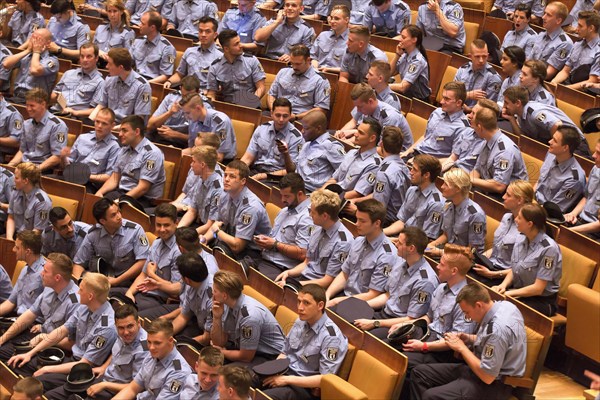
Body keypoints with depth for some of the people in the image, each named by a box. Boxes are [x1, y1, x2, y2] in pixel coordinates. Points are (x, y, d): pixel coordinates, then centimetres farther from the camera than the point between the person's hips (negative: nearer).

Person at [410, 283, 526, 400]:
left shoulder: (498, 329, -31)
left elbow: (487, 377, -26)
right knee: (419, 373, 7)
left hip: (494, 383, -10)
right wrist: (470, 339, 0)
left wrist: (461, 348, -16)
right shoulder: (502, 305, -4)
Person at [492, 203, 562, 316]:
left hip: (542, 301, -6)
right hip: (519, 293, 6)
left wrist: (509, 293, -17)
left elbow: (538, 288, -17)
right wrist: (503, 286, -9)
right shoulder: (521, 241, 4)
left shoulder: (548, 248, -18)